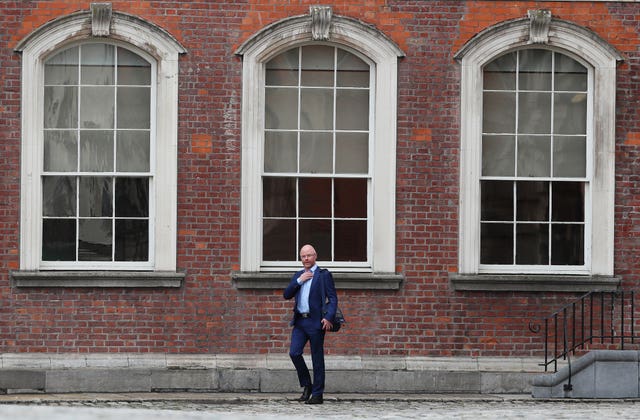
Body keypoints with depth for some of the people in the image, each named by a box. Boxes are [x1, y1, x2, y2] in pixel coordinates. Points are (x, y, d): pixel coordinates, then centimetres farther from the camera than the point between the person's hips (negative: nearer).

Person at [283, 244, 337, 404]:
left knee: (317, 359, -1)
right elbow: (287, 295, 9)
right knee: (294, 353, -7)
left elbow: (333, 298, -6)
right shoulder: (298, 276, 17)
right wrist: (299, 281, -4)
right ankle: (307, 385, 11)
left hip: (315, 322, -5)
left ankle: (317, 394, 5)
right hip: (300, 322, 5)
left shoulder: (324, 275, 0)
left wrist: (328, 317, -19)